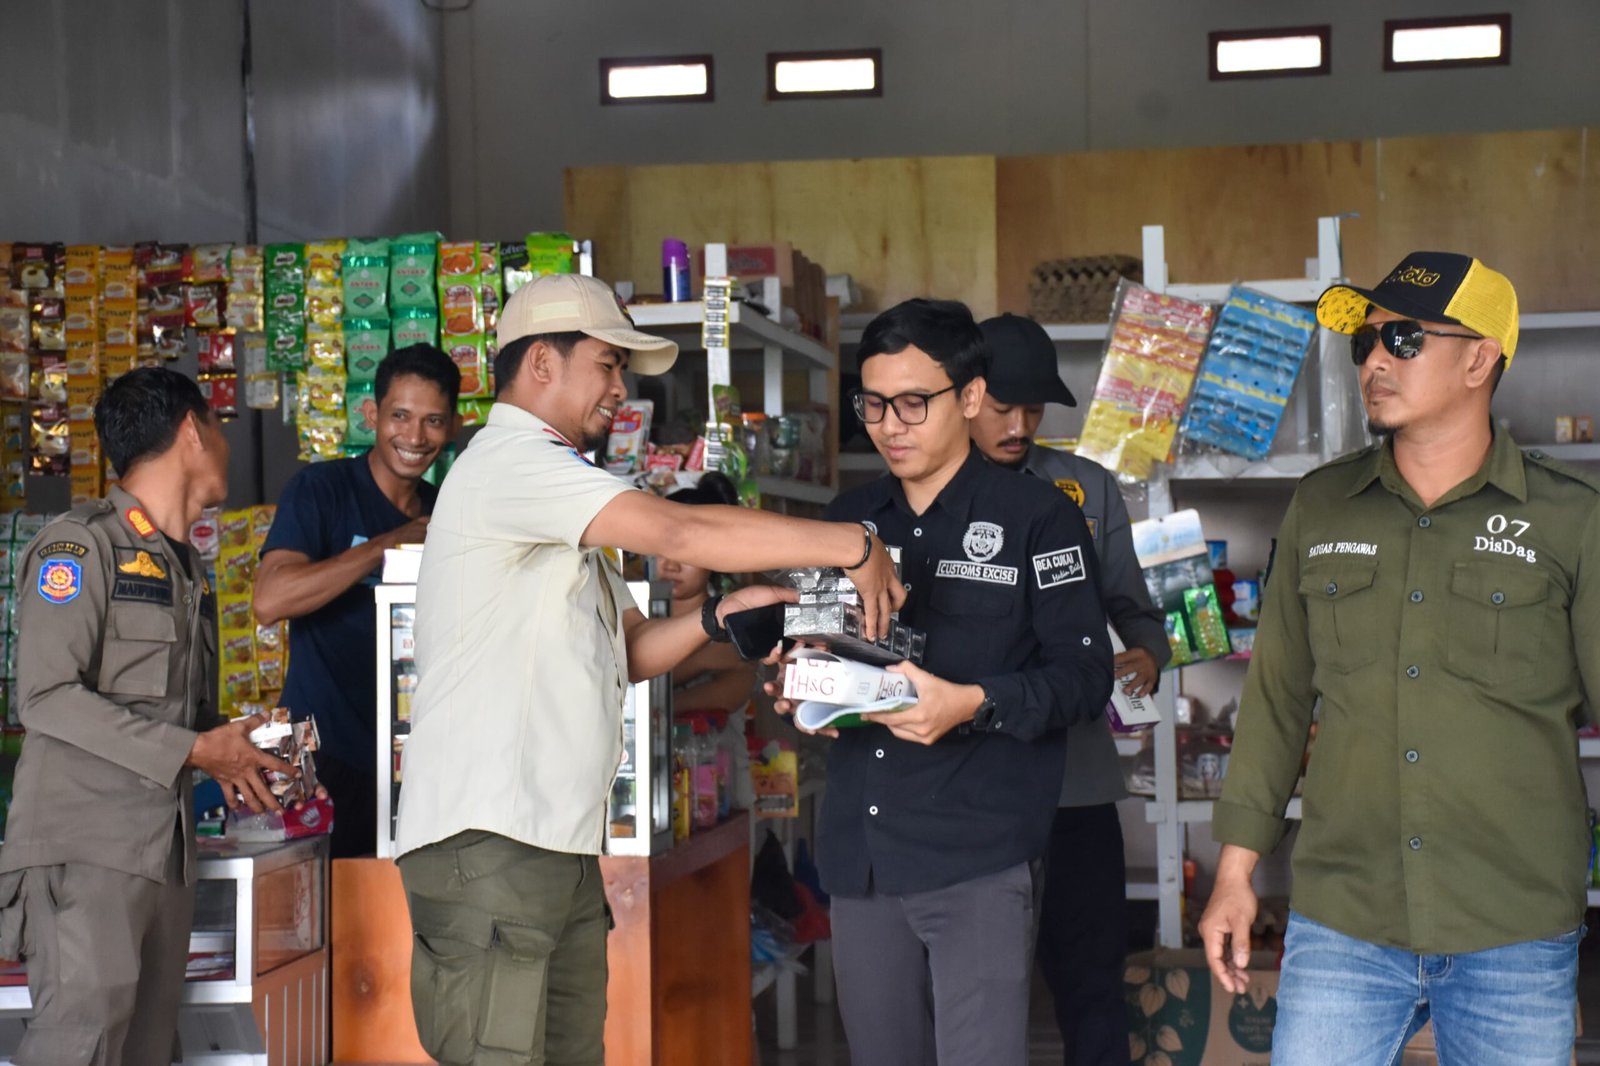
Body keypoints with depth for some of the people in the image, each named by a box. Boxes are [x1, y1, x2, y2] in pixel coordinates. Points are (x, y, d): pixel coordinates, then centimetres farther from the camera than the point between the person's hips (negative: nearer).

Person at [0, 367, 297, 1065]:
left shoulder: (184, 564, 21)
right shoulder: (81, 544, -6)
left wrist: (228, 754, 3)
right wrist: (193, 750, -15)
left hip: (166, 849, 8)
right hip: (87, 844, -8)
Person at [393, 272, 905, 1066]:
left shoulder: (556, 492, 24)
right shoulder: (508, 462, -10)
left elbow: (629, 652, 21)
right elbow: (678, 532, -21)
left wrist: (719, 615, 2)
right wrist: (854, 546, -15)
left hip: (561, 845, 10)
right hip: (486, 843, -10)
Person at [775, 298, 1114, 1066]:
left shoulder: (1036, 516, -3)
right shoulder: (849, 518, 15)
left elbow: (1085, 673, -7)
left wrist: (974, 704, -22)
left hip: (979, 857, -6)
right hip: (858, 851, 6)